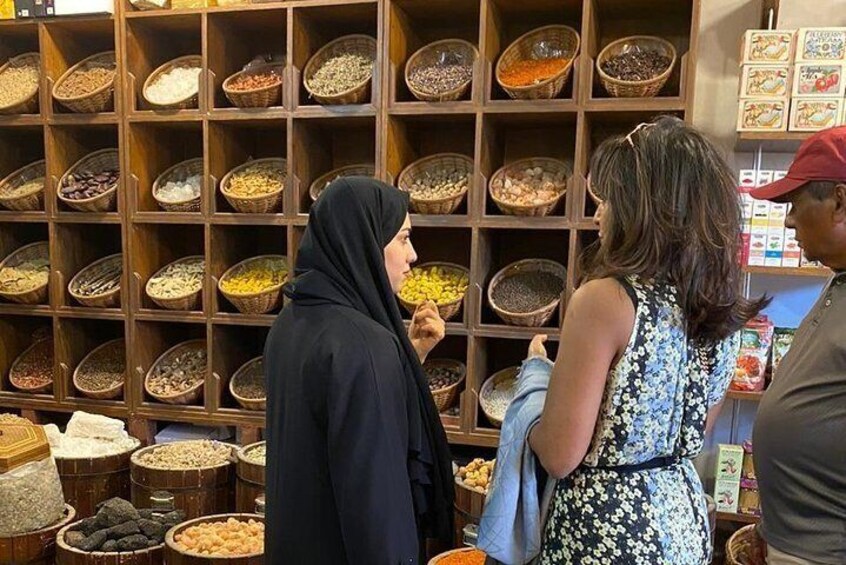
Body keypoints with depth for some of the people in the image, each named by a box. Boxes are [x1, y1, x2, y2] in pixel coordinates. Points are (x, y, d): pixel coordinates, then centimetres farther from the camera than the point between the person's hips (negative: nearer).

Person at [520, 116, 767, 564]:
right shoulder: (720, 305, -2)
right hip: (684, 516, 7)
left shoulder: (605, 299, -24)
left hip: (607, 529, -7)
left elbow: (560, 456, -21)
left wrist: (536, 372, -5)